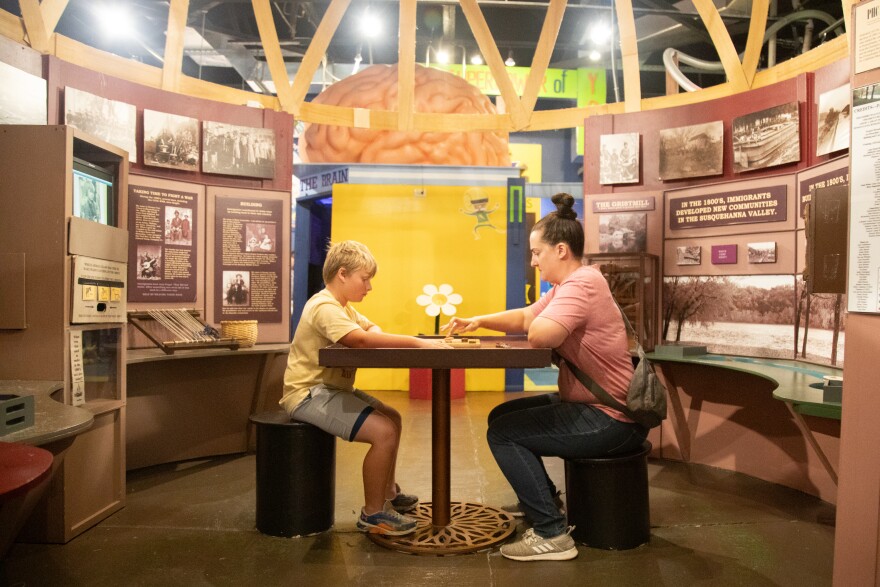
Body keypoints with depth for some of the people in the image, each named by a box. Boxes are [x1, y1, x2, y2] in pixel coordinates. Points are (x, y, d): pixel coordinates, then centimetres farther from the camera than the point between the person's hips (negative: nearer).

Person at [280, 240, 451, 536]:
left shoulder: (342, 306, 15)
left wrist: (374, 335, -9)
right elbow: (360, 339, -36)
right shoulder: (325, 307, -20)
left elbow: (372, 329, 16)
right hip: (309, 394, -11)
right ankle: (373, 514, -5)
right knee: (384, 431, -22)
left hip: (329, 389, 11)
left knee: (392, 417, 17)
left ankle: (388, 491, 31)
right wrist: (416, 342, -35)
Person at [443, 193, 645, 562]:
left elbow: (540, 334, -36)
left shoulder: (581, 284, -22)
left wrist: (537, 324, -12)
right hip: (588, 404, 11)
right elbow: (525, 317, 20)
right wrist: (478, 321, 8)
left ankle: (552, 535, -6)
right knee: (502, 414, 17)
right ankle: (544, 503, 25)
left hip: (611, 420, -11)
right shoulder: (566, 285, 11)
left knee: (502, 432, -11)